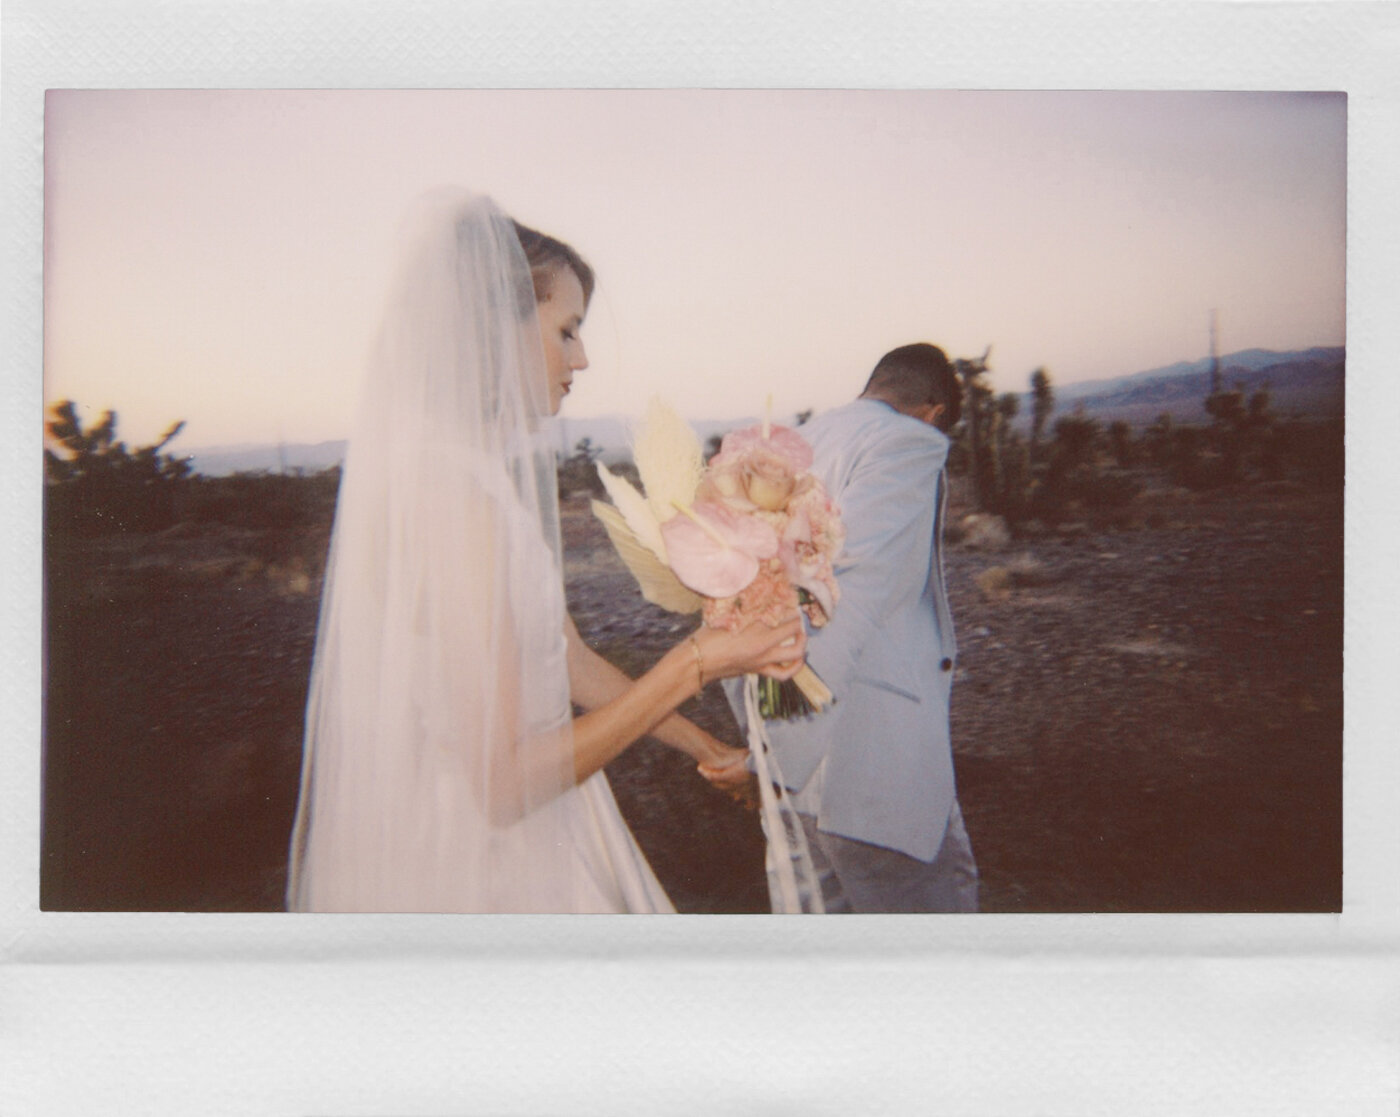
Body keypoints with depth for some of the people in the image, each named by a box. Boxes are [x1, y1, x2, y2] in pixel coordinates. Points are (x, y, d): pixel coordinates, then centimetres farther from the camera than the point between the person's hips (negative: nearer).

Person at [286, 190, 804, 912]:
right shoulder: (452, 501, -25)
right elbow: (504, 783, -25)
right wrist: (696, 662, -22)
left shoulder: (495, 479, 5)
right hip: (478, 866, -9)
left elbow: (566, 658, 12)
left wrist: (705, 746, 19)